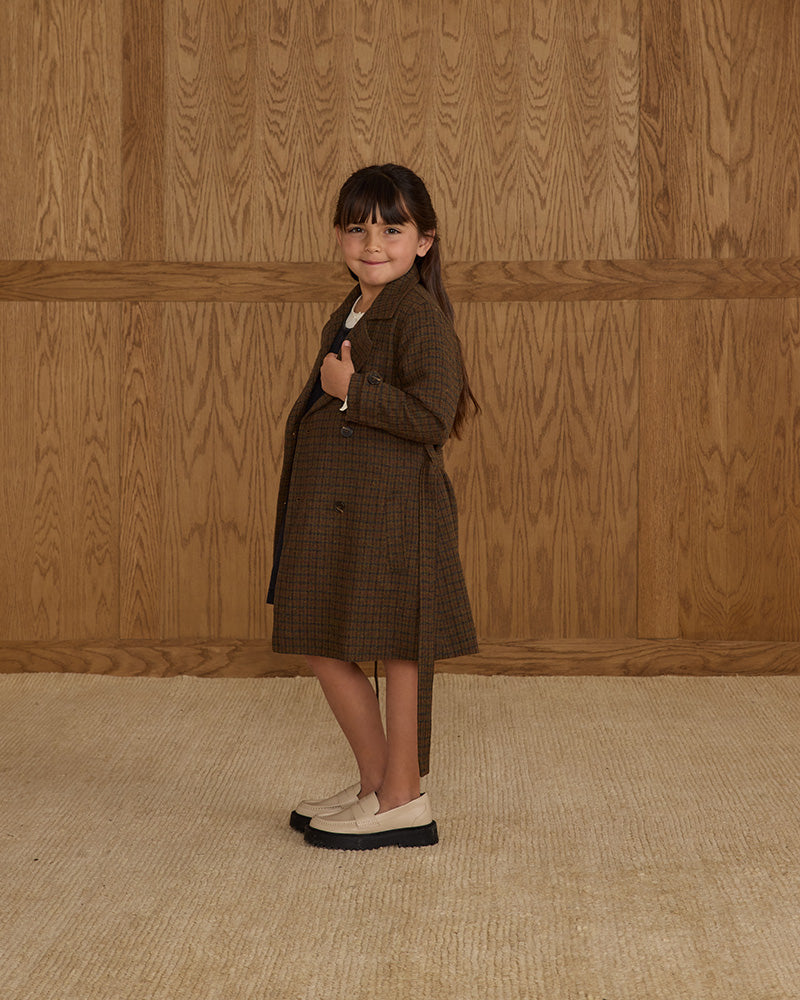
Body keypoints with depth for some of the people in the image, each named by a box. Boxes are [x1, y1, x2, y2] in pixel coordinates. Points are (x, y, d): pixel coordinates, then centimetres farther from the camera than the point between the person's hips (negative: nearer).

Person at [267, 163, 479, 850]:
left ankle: (403, 800, 13)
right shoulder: (349, 316, 15)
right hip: (331, 510, 10)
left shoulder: (419, 317, -14)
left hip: (392, 510, -10)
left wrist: (350, 391, -20)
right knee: (324, 648, 14)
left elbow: (433, 416, -24)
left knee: (398, 651, 1)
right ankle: (375, 783, 28)